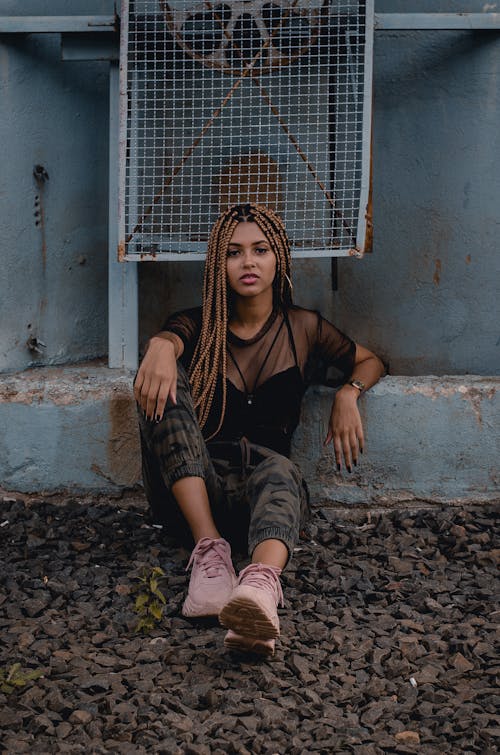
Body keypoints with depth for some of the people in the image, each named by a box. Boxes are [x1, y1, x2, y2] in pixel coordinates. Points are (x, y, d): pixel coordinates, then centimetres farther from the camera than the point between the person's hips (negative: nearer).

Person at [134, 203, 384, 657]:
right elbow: (171, 337, -10)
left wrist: (349, 393, 4)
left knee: (278, 469, -38)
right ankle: (210, 549, -39)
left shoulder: (303, 328, 18)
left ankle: (259, 586, -73)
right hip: (194, 490, 1)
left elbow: (370, 362, 28)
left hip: (261, 486, 0)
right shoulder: (199, 326, 14)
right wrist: (161, 346, -36)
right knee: (163, 379, -25)